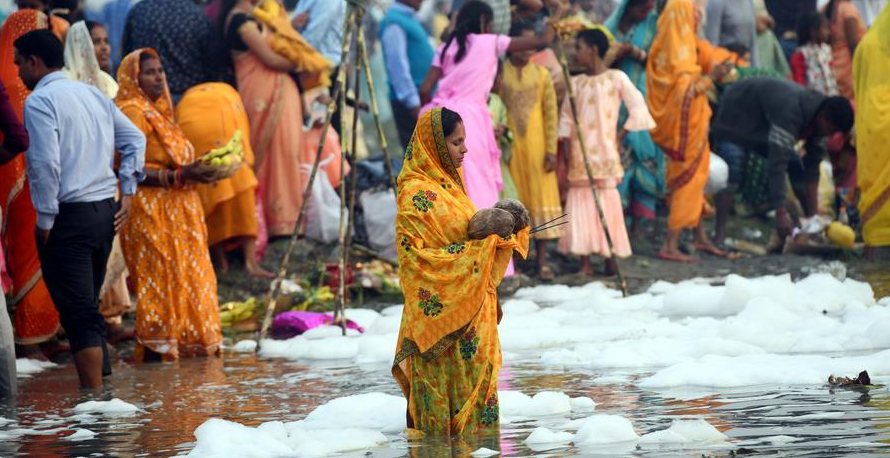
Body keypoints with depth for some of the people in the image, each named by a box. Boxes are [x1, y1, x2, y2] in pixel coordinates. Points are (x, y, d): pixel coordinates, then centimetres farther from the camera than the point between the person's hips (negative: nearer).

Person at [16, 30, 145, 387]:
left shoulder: (40, 101, -10)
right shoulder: (93, 94, 14)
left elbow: (46, 163, -20)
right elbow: (135, 139, 14)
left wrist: (45, 220, -14)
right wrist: (127, 192, 14)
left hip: (69, 215, -8)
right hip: (106, 211, 8)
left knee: (79, 313, -7)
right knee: (89, 306, 18)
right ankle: (101, 381, 21)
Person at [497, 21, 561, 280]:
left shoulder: (541, 75, 4)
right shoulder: (499, 74, 1)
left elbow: (551, 114, 3)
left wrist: (551, 149, -3)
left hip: (536, 148, 1)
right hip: (508, 148, -1)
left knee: (541, 199, 2)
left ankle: (542, 260, 7)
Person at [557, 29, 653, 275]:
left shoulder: (616, 78, -2)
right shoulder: (576, 83, 10)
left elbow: (637, 106, -2)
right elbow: (566, 118, 10)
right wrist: (563, 143, 1)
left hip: (605, 152, -4)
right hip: (580, 157, 4)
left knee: (607, 202, -3)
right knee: (580, 202, 1)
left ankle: (611, 258, 4)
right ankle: (585, 262, 3)